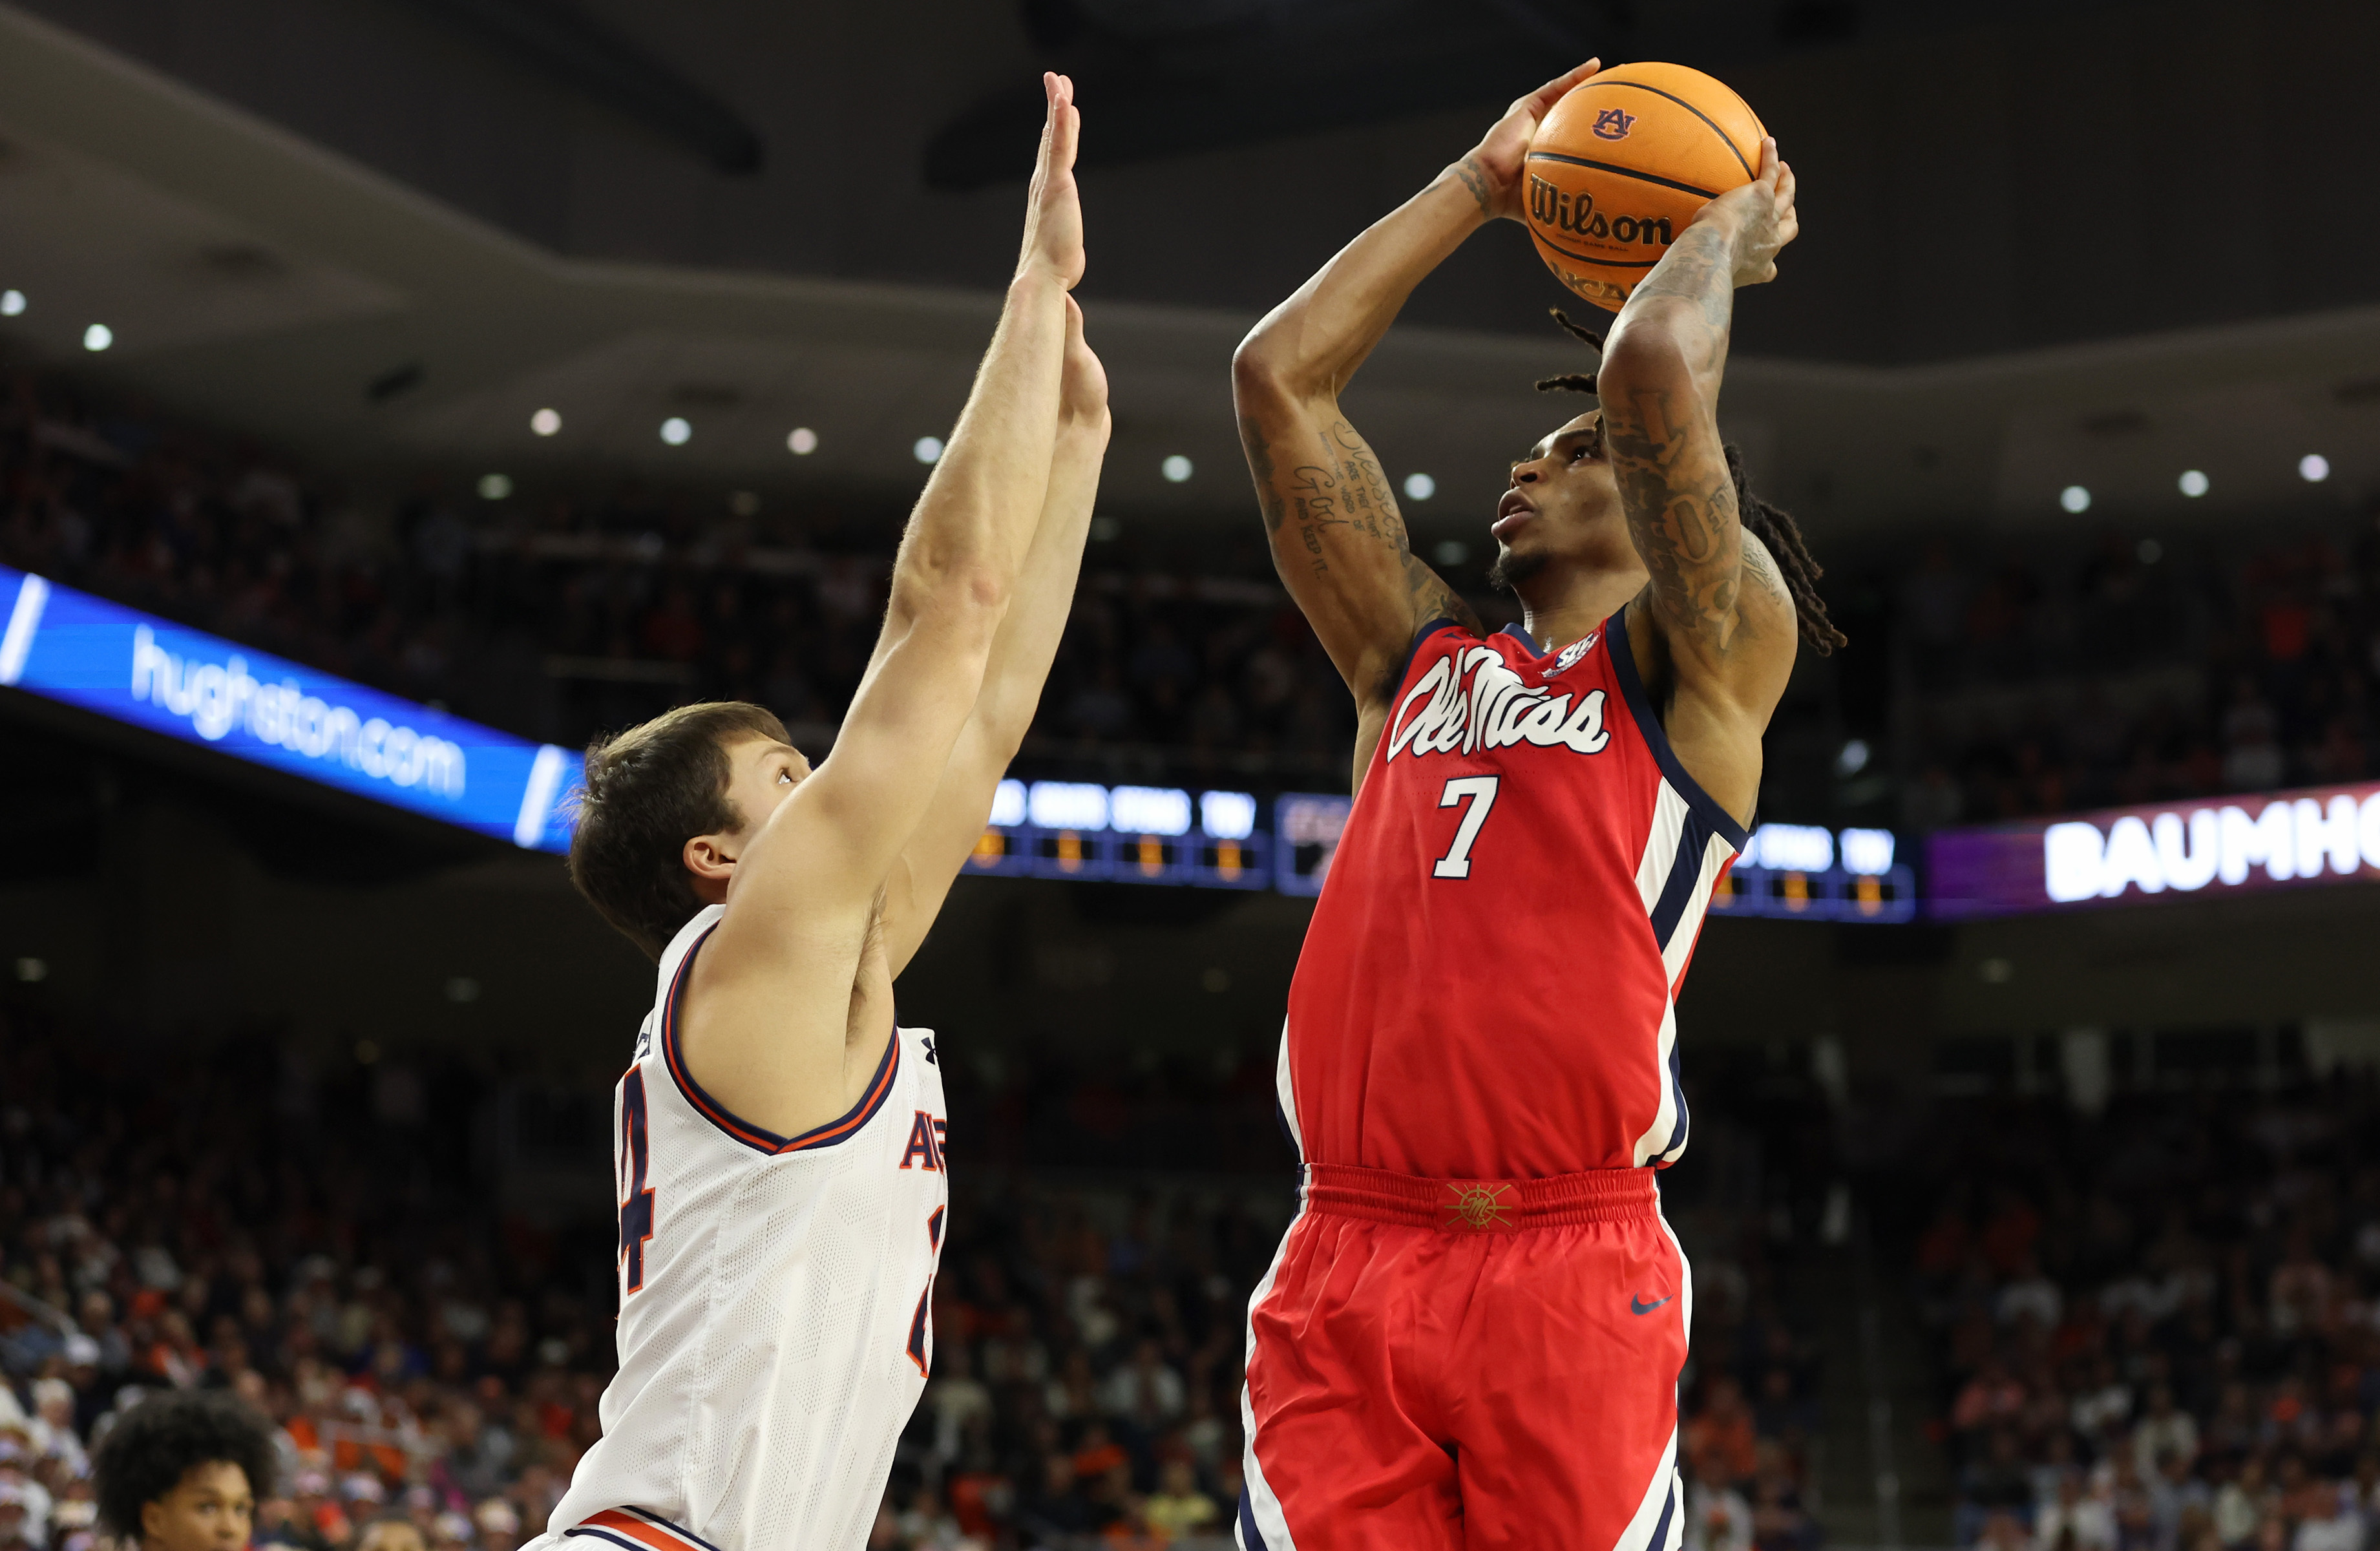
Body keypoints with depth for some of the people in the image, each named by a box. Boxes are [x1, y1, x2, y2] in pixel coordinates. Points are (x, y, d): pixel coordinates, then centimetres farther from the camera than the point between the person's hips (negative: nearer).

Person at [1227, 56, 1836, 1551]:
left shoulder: (1704, 664, 8)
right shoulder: (1421, 659, 23)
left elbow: (1654, 369, -6)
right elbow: (1276, 374, 22)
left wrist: (1730, 231, 14)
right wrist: (1478, 190, 29)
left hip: (1569, 1271, -4)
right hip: (1341, 1267, 4)